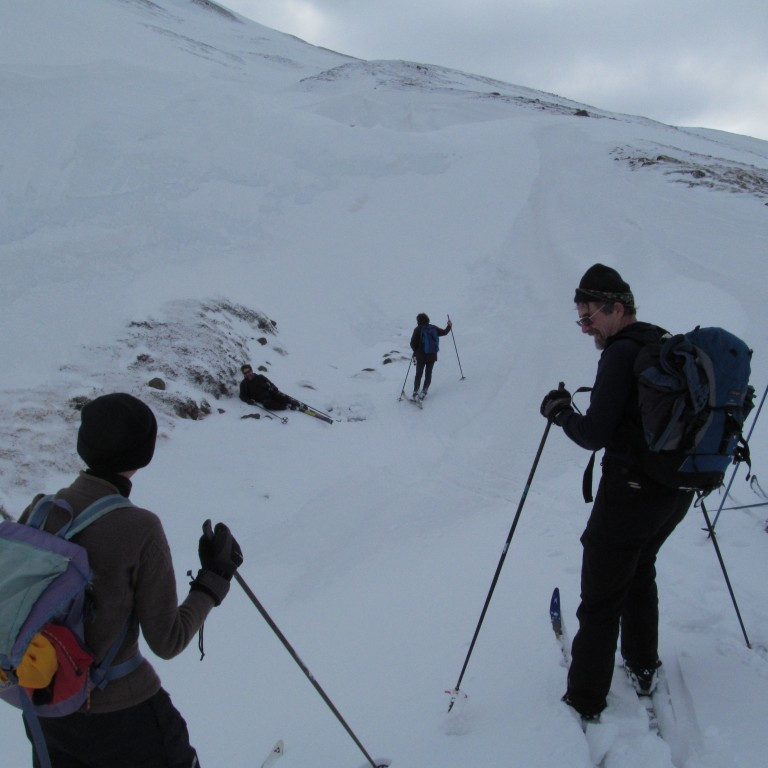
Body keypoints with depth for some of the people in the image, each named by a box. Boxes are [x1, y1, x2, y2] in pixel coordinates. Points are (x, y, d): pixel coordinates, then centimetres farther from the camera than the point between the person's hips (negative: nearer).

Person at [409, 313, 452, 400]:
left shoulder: (418, 329, -5)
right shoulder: (434, 328, 3)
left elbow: (413, 343, -7)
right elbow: (444, 332, 16)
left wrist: (415, 351, 11)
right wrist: (449, 326, 35)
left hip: (421, 356, -2)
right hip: (432, 355, 2)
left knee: (419, 374, 6)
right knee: (428, 374, 12)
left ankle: (416, 392, -7)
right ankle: (424, 391, 2)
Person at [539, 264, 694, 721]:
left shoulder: (622, 353, -18)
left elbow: (595, 435, -21)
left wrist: (559, 411, -6)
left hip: (632, 490, -9)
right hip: (679, 491, 9)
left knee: (601, 599, 2)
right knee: (640, 571, 29)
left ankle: (585, 704, 11)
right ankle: (644, 668, 40)